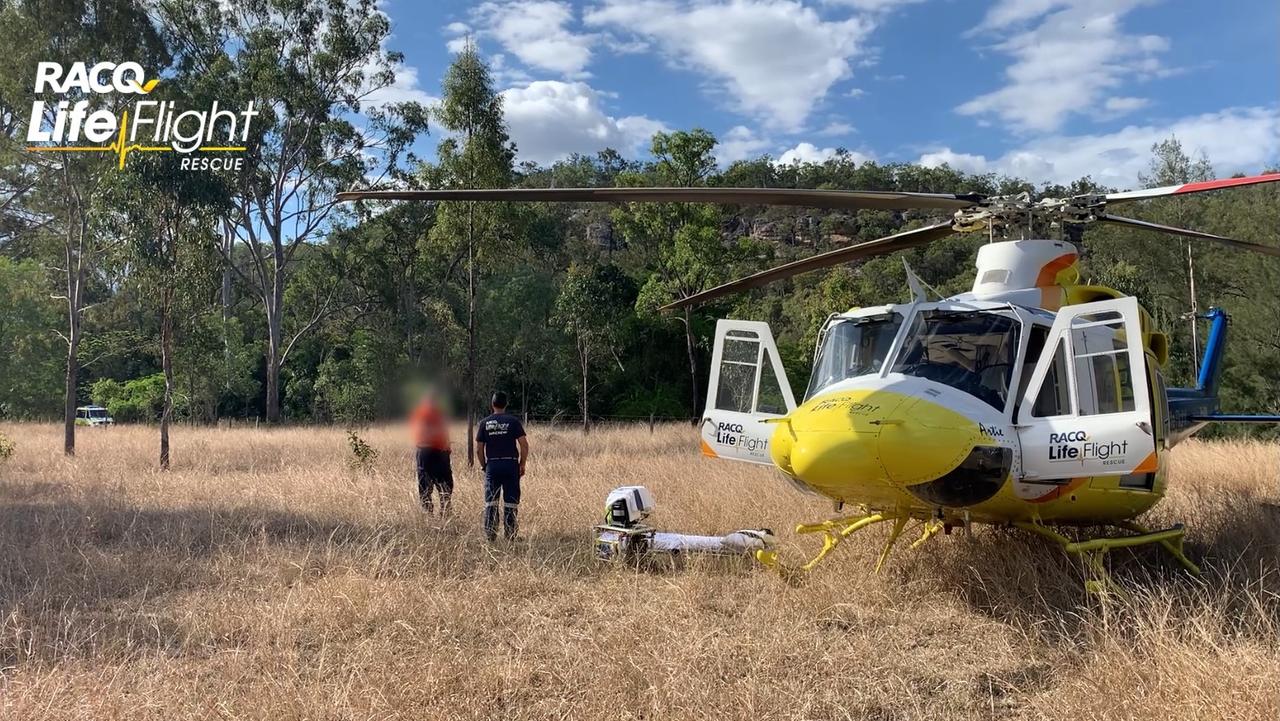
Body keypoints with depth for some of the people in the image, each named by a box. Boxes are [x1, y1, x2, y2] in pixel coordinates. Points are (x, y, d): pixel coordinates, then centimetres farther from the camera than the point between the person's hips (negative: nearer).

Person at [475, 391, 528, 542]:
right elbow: (524, 445, -7)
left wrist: (484, 466, 15)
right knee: (510, 502, 4)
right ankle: (510, 534, 5)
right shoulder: (513, 421, -1)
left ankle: (490, 534, 5)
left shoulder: (485, 423, 4)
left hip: (492, 465, 1)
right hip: (511, 464, -1)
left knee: (490, 502, 6)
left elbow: (479, 449, 3)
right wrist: (522, 464, 3)